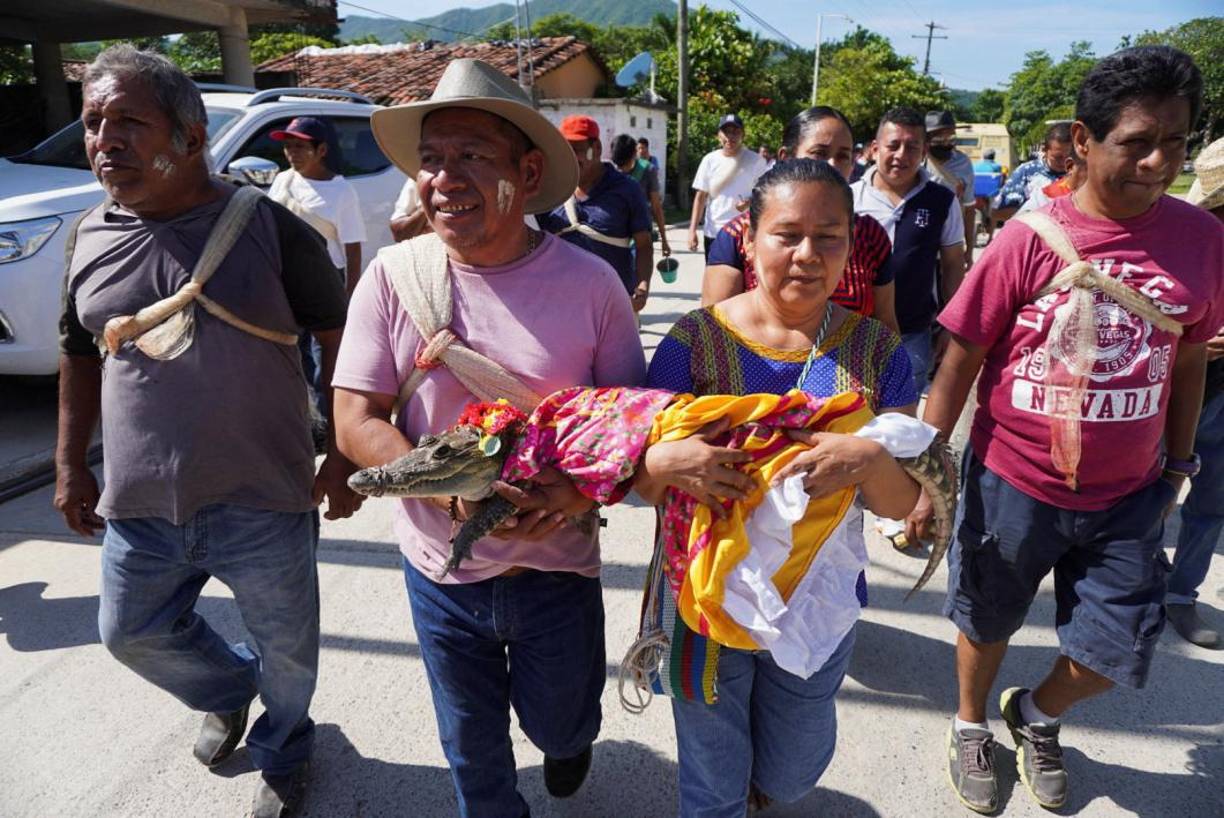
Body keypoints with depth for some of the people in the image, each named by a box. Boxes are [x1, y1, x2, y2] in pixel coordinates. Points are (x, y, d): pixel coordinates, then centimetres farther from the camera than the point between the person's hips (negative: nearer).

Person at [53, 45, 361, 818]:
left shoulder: (266, 225, -11)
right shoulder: (90, 238, 3)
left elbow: (338, 334, -7)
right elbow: (80, 354, 15)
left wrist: (346, 454, -9)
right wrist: (71, 465, 14)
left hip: (264, 502, -4)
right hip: (140, 508, 5)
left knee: (286, 647, 13)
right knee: (133, 634, 23)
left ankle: (282, 753, 45)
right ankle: (229, 691, 53)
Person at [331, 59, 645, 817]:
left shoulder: (591, 282, -12)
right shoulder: (394, 275, -11)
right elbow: (356, 421, -9)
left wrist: (582, 488, -25)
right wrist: (454, 494, -25)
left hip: (557, 564, 0)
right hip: (439, 567, 1)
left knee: (556, 727, 22)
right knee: (472, 746, 21)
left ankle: (574, 733, 59)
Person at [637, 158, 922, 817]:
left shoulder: (875, 350, -7)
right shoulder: (695, 341, -14)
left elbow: (904, 501, -8)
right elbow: (639, 478, -11)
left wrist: (868, 460, -30)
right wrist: (664, 461, -34)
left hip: (820, 609, 3)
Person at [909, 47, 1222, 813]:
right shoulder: (1030, 238, -14)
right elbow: (960, 360, -11)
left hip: (1127, 495, 3)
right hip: (1012, 483, -2)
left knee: (1120, 648, 12)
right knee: (986, 621, 17)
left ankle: (1037, 714, 44)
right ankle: (972, 727, 47)